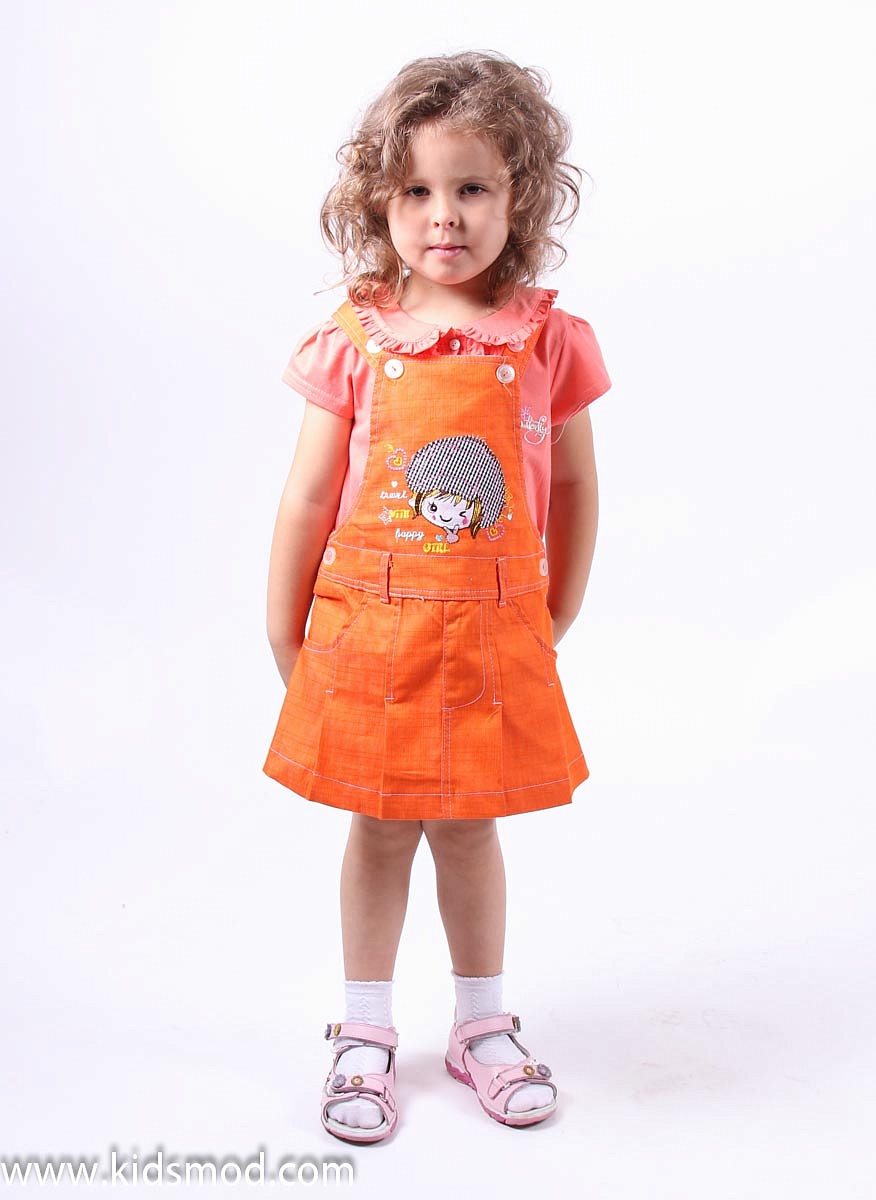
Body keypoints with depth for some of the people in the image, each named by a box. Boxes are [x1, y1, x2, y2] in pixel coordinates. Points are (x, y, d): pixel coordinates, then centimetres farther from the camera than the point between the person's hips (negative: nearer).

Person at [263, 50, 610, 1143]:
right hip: (367, 629, 0)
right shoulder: (354, 342, -5)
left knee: (469, 830, 13)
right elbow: (308, 497, 0)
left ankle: (482, 1027, 34)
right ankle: (364, 1034, 31)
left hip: (493, 636, 0)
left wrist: (555, 623, 8)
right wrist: (283, 636, 3)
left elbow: (575, 487, 6)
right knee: (377, 831, 12)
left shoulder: (546, 339, -3)